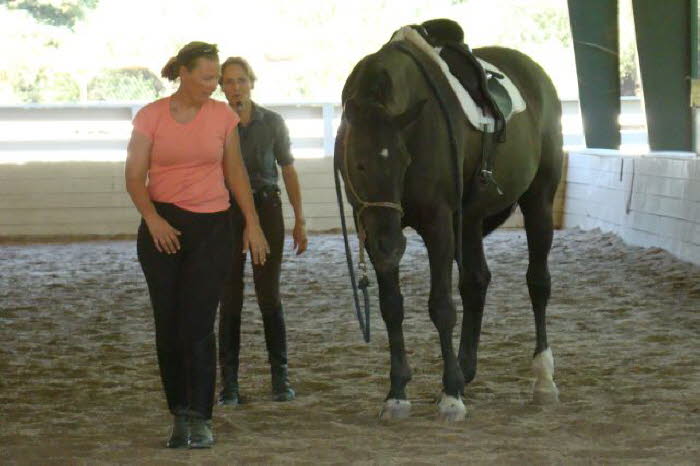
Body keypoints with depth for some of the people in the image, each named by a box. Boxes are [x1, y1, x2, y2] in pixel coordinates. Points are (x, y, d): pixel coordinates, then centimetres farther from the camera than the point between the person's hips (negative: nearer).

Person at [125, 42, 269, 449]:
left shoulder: (223, 116, 2)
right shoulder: (151, 117, -2)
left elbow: (236, 172, 10)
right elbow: (134, 176, -2)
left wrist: (253, 224, 5)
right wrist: (153, 220, -16)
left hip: (212, 228, 0)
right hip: (163, 228, 0)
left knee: (198, 324, -7)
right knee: (168, 325, 3)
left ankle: (200, 419, -3)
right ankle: (180, 417, 13)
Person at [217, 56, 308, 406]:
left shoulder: (272, 122, 2)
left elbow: (288, 171, 7)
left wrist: (300, 220, 5)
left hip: (266, 210, 0)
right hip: (227, 213, 0)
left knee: (269, 295, -1)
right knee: (230, 299, 1)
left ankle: (280, 379, 7)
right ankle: (229, 384, 6)